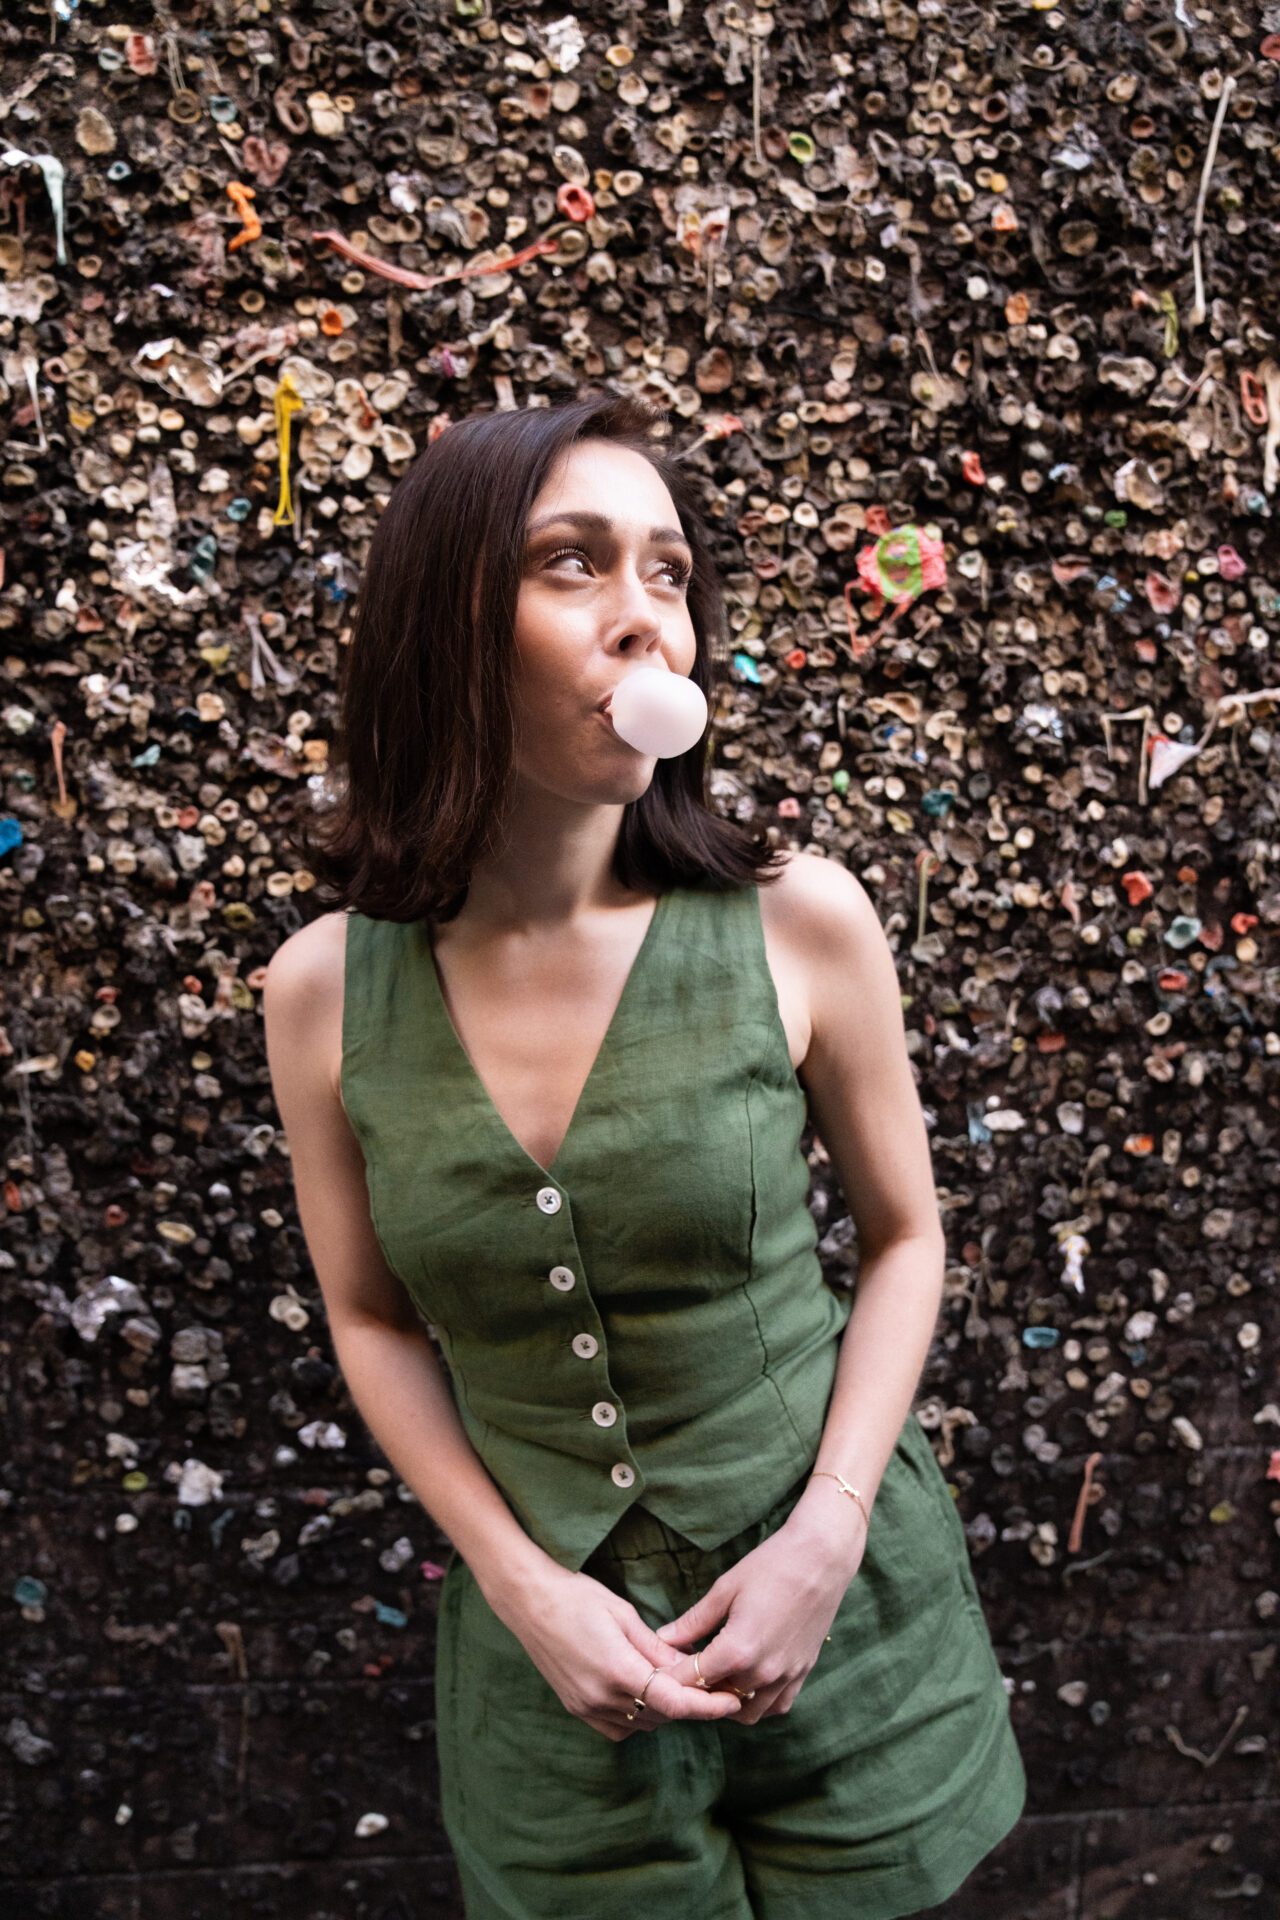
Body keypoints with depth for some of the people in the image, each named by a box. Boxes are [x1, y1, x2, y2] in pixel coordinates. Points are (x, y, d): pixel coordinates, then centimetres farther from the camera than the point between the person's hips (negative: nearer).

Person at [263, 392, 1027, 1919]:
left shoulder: (798, 921, -15)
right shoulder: (325, 990, -11)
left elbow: (903, 1236, -2)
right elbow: (375, 1320, 1)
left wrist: (827, 1534, -12)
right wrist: (519, 1583, -9)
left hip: (840, 1613, 0)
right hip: (551, 1639, 1)